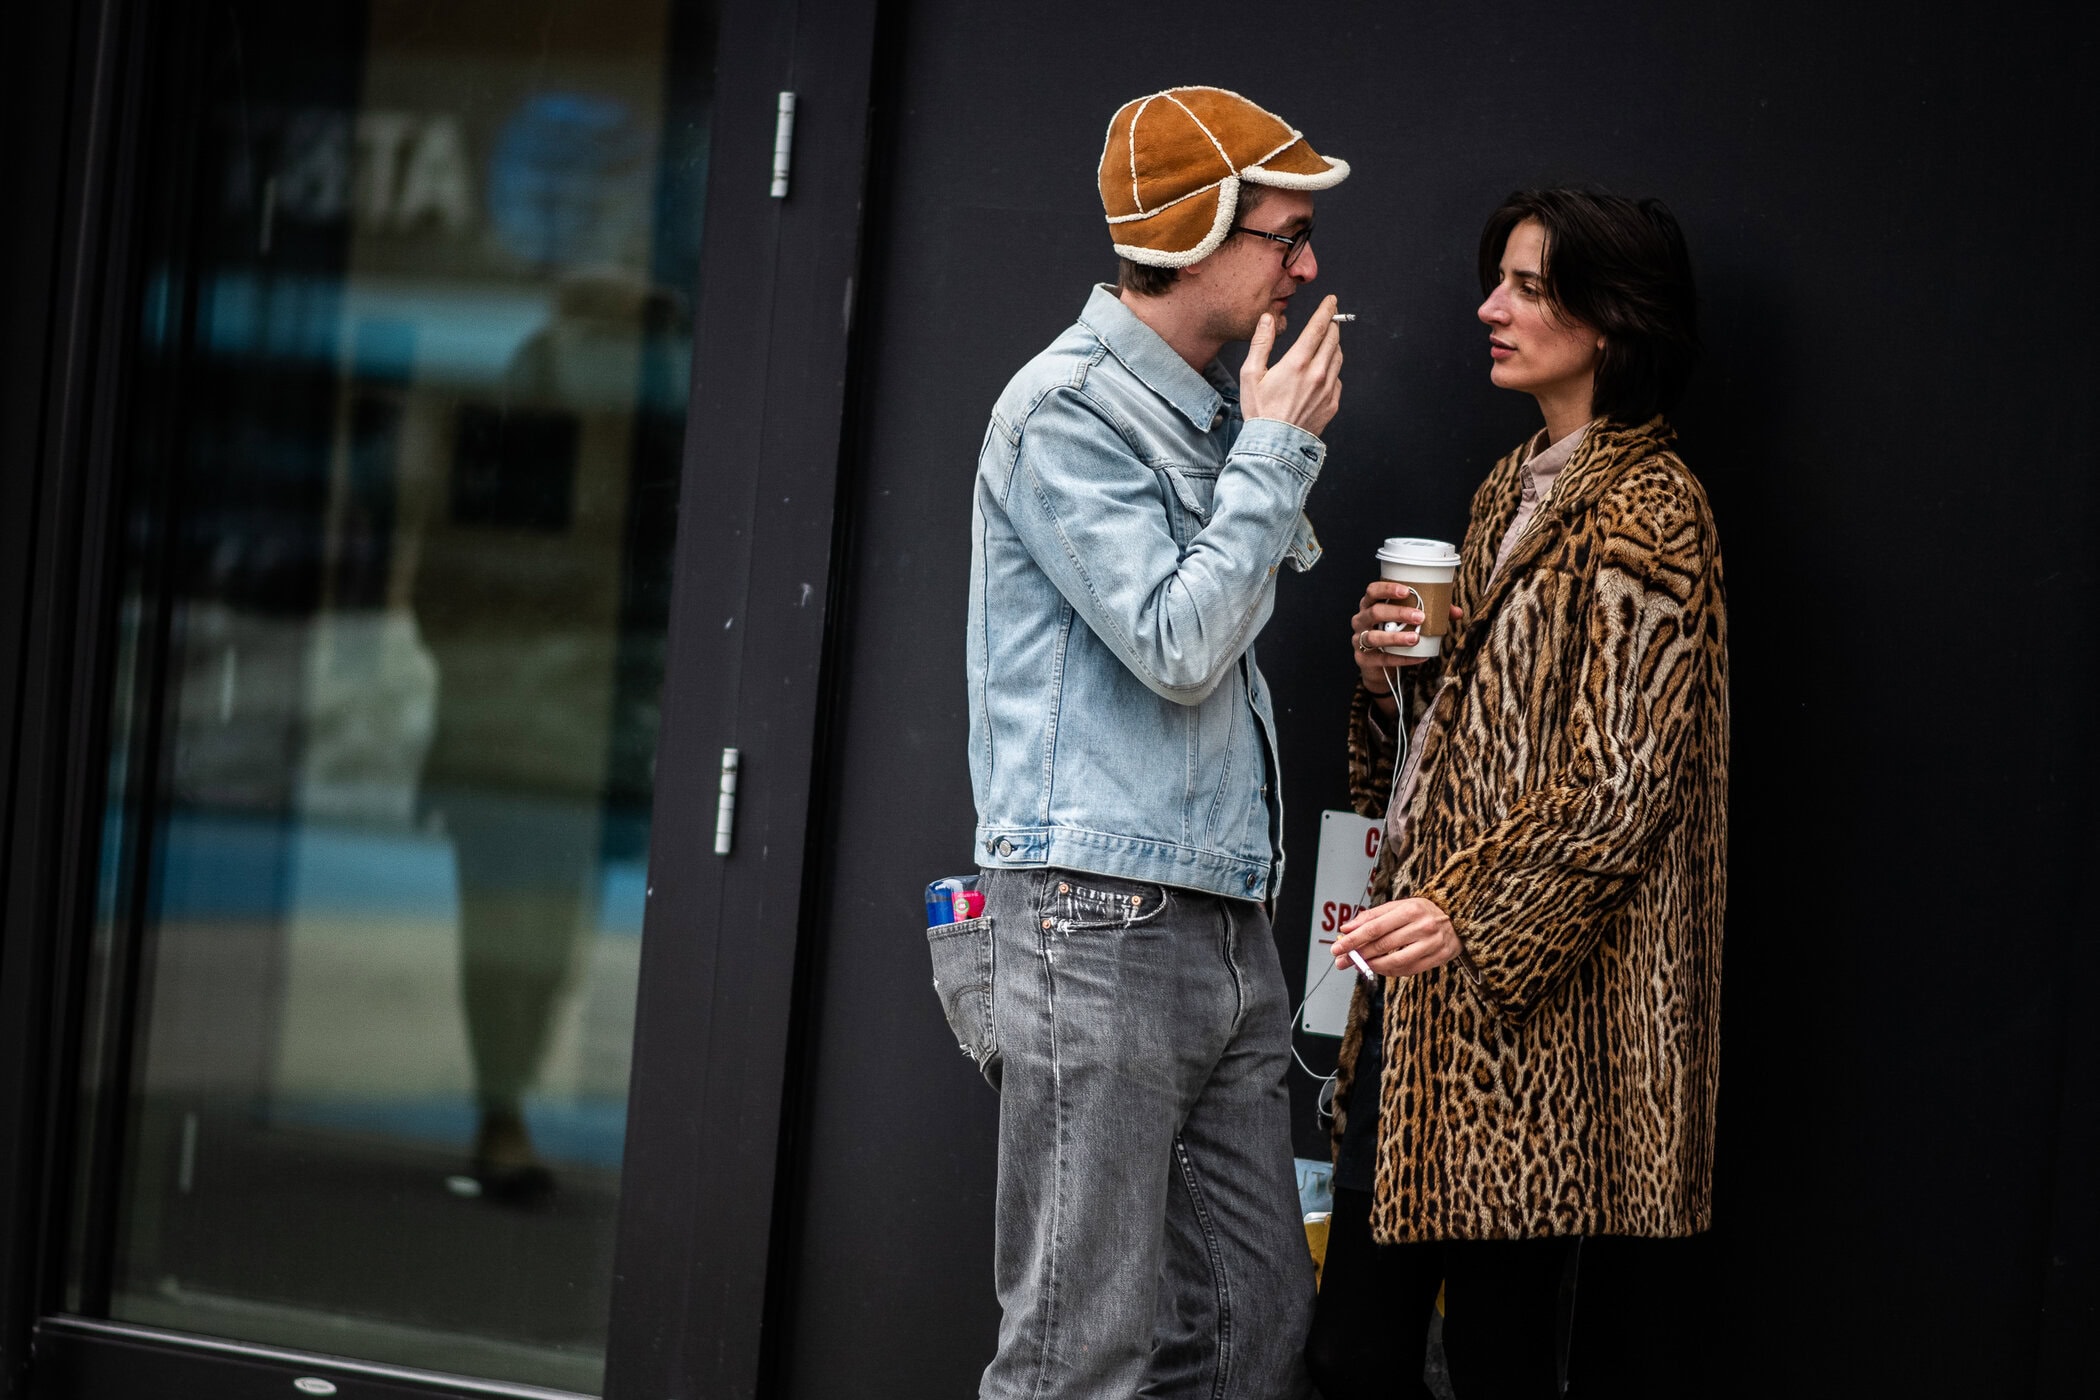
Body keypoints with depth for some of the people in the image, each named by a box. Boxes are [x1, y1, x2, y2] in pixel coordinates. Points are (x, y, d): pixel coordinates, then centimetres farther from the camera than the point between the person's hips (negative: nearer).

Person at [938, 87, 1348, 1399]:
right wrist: (1279, 451, -8)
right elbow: (1173, 646, -15)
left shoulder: (1212, 414, 18)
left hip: (1225, 932, 9)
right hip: (1098, 927, -9)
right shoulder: (1066, 412, -8)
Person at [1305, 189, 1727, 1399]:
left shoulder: (1645, 509, -8)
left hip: (1527, 1003, -9)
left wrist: (1467, 915, -23)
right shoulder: (1512, 491, 19)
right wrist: (1393, 670, 5)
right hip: (1422, 984, 9)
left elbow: (1624, 777, -15)